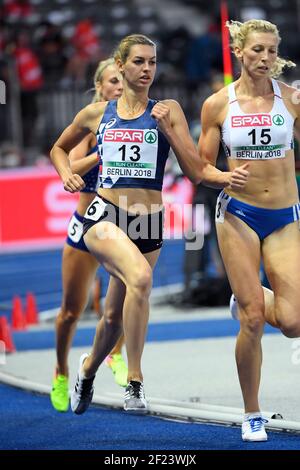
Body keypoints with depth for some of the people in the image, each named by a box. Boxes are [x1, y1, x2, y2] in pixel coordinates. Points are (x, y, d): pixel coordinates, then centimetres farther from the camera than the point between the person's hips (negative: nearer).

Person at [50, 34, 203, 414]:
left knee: (114, 315, 12)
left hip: (148, 223, 2)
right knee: (140, 276, -32)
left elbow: (196, 172, -3)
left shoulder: (168, 111, 3)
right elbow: (59, 148, 25)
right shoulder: (96, 114, 6)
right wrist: (66, 175, 4)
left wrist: (167, 129, -13)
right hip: (104, 215, -2)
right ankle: (135, 380, -27)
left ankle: (89, 367, 45)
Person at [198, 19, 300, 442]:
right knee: (253, 321, -5)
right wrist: (225, 178, -16)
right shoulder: (217, 105, -1)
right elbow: (203, 168, 4)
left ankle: (249, 301, 25)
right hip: (238, 214, -1)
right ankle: (252, 416, 11)